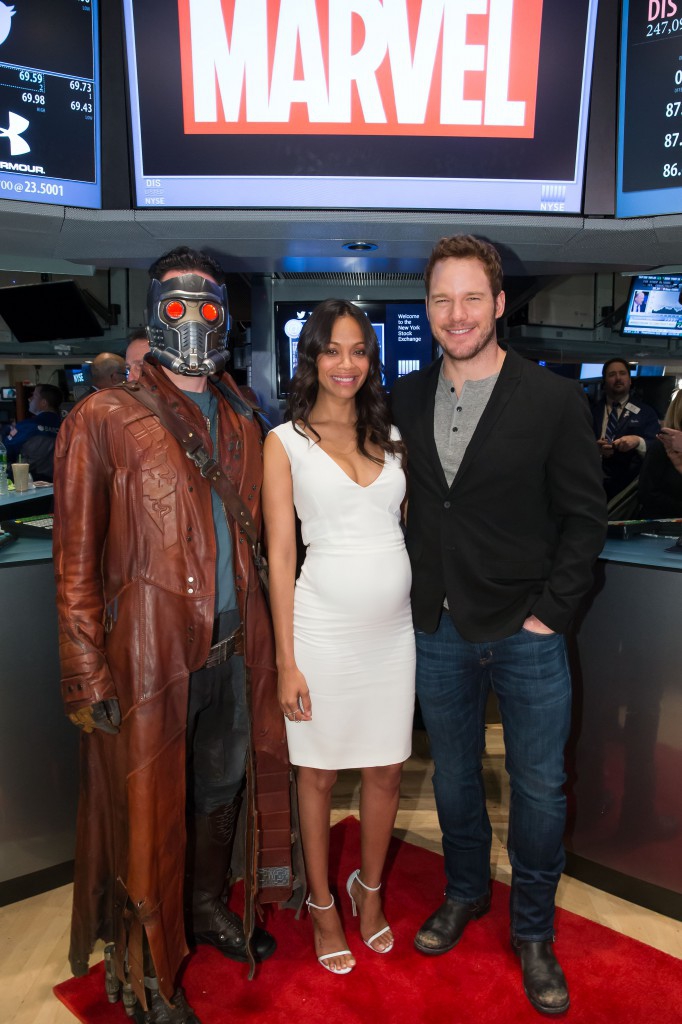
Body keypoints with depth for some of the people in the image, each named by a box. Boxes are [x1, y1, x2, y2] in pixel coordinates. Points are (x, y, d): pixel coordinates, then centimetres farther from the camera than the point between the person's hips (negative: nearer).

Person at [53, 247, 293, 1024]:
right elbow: (75, 557, -10)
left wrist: (261, 634, 12)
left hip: (233, 647, 6)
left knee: (222, 791, 21)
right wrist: (88, 669, -13)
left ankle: (206, 908, 47)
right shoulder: (105, 418, -7)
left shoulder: (240, 423, 10)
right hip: (149, 654, -5)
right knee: (147, 807, 9)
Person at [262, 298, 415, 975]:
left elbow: (411, 527, 13)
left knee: (386, 768, 15)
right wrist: (287, 661, -8)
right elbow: (280, 554, -6)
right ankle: (322, 902, 34)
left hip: (393, 626, 4)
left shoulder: (390, 436, 10)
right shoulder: (286, 442, -2)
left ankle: (370, 889, 39)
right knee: (318, 772, 12)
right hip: (324, 628, -3)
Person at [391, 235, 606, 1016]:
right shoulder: (405, 397, 2)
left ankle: (533, 932, 34)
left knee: (539, 789, 11)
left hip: (525, 633, -2)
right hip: (438, 630, 3)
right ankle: (464, 892, 45)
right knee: (452, 774, 20)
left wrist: (551, 611, -10)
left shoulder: (553, 401, -8)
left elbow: (585, 517, -5)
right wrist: (412, 594, 3)